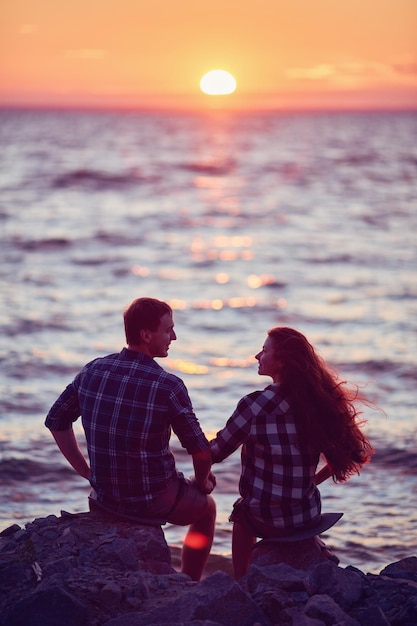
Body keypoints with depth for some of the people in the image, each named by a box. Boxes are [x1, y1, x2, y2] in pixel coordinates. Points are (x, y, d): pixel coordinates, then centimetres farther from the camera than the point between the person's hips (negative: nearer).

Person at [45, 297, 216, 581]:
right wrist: (201, 482, 5)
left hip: (104, 497, 5)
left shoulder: (92, 371, -5)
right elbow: (201, 451, -16)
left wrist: (87, 471, 12)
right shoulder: (168, 386, -21)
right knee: (206, 507, 28)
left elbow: (56, 421, 6)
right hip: (154, 501, -5)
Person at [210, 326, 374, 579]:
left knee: (242, 512, 32)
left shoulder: (254, 405, -19)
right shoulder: (317, 399, -6)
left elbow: (216, 453, -8)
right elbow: (354, 452, 1)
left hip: (266, 520, -4)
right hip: (309, 516, 4)